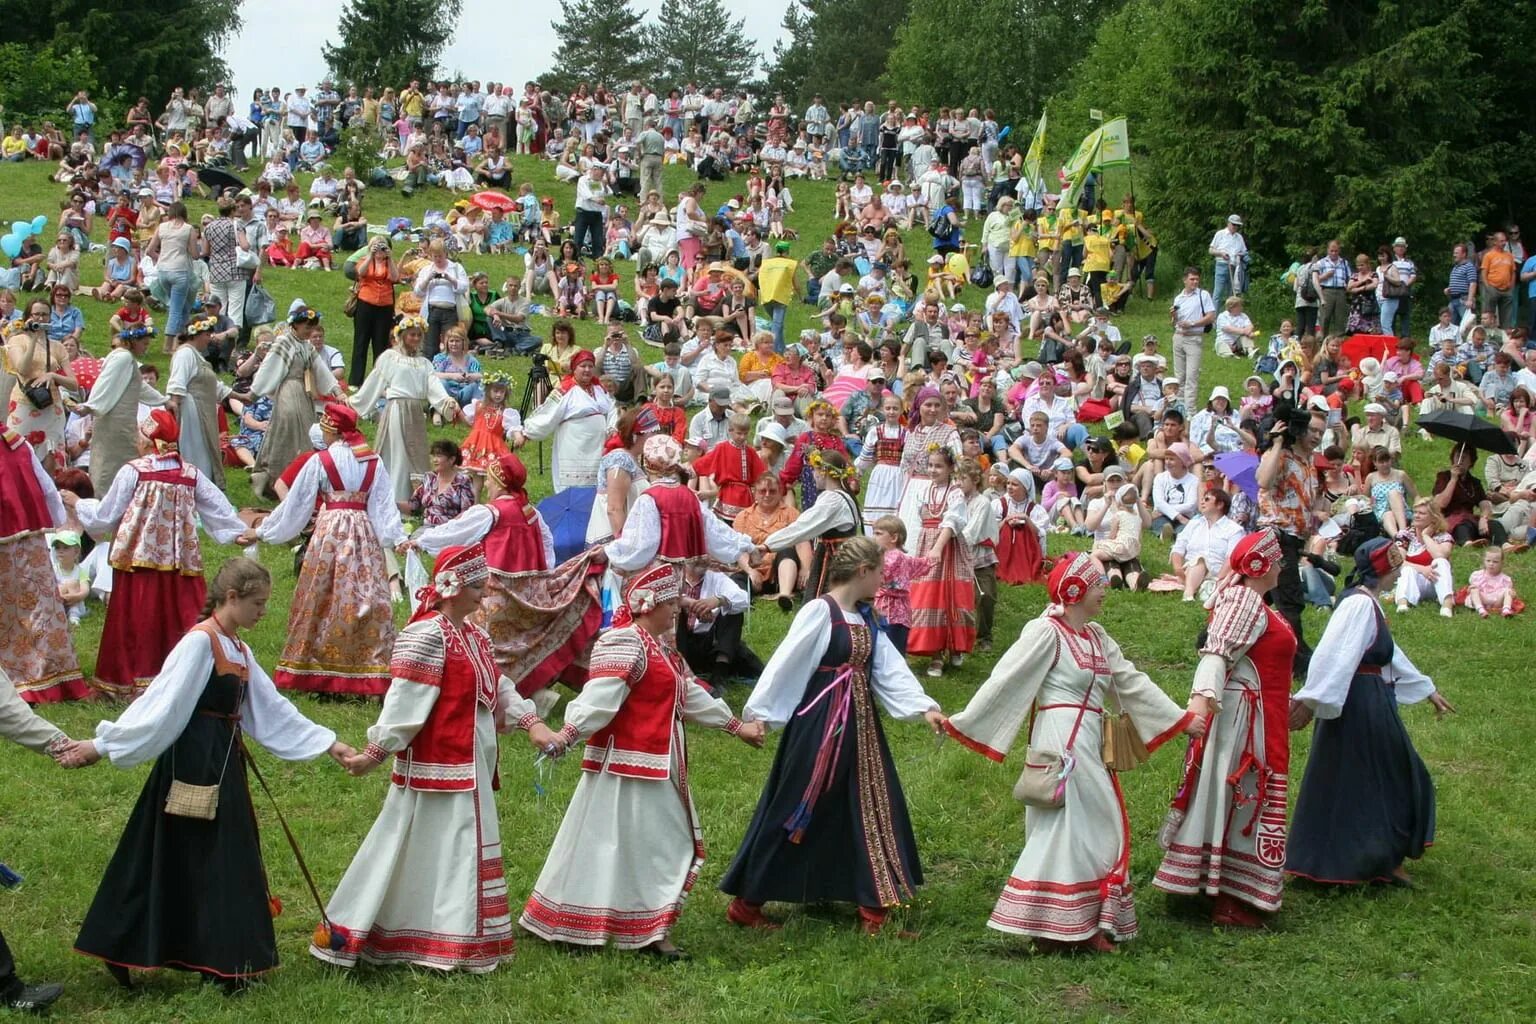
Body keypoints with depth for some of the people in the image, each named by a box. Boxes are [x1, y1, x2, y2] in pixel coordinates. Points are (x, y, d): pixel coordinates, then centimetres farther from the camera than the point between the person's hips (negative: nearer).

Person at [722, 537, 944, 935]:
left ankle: (874, 907, 19)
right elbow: (785, 663, -16)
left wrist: (924, 707, -8)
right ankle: (745, 904, 10)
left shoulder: (866, 621, 10)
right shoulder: (819, 611, -14)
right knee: (795, 813, -1)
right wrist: (758, 712, -17)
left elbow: (891, 670, 4)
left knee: (871, 810, 10)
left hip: (859, 724, 8)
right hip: (819, 724, -8)